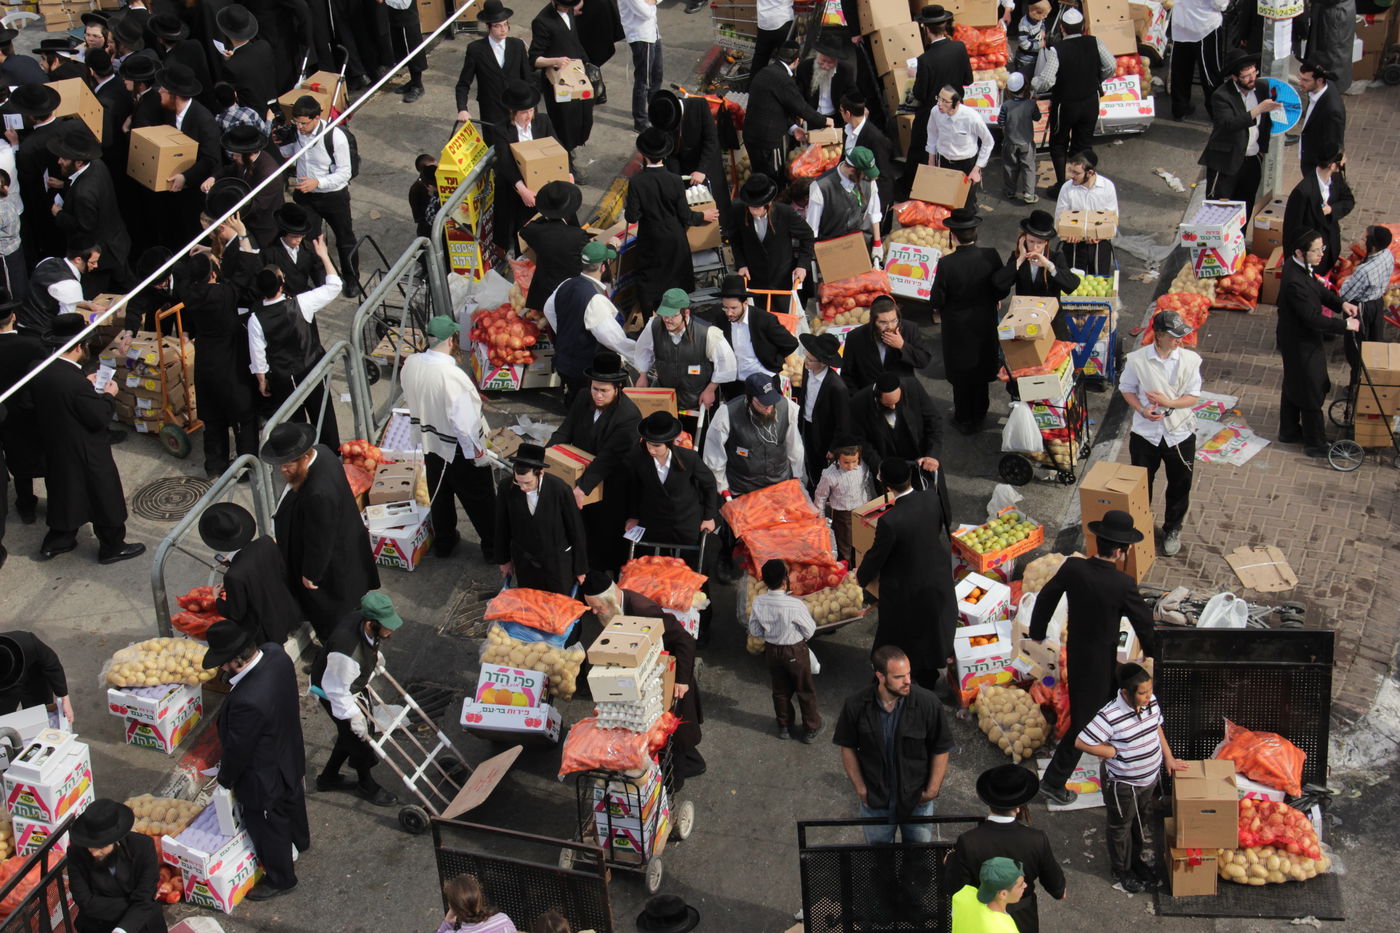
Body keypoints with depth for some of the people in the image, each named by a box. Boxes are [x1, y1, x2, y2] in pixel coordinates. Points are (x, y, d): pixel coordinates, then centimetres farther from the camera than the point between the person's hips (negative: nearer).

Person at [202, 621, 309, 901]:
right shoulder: (275, 654, -23)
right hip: (291, 758, 8)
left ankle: (280, 880, 44)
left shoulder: (248, 701, -46)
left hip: (265, 776, -8)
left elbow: (238, 750, -26)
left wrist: (225, 779, -8)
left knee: (267, 826, 19)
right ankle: (299, 841, 64)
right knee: (291, 799, 35)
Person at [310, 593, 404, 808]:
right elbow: (336, 689, -32)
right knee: (358, 735, 11)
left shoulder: (360, 618, -22)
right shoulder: (346, 652, -46)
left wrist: (375, 655, 19)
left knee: (350, 734, 24)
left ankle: (328, 777, 48)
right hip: (335, 692, -8)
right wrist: (354, 715, -23)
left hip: (353, 684, 8)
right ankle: (367, 786, 38)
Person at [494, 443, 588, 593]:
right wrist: (504, 559, 10)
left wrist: (580, 568, -3)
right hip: (523, 562, 2)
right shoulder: (506, 488, -18)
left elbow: (576, 530, -12)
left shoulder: (561, 490, -25)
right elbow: (502, 527, -1)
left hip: (557, 562, -2)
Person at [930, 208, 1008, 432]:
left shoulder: (947, 264, -28)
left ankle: (964, 420, 32)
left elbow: (936, 301, -20)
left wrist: (938, 305, 3)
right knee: (981, 373, 22)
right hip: (985, 325, 3)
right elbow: (1002, 290, -7)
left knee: (961, 375, 17)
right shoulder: (991, 256, -18)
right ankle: (979, 417, 39)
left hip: (957, 328, -3)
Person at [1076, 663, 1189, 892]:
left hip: (1149, 778, 6)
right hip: (1123, 785, -6)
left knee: (1139, 822, 29)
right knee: (1121, 827, 19)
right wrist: (1112, 751, -21)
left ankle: (1136, 859, 53)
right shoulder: (1110, 716, -34)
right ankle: (1121, 870, 41)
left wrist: (1168, 757, 6)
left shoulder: (1150, 702, -12)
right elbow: (1081, 742, -29)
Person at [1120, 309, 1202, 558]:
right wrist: (1142, 410, -17)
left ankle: (1172, 530, 39)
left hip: (1180, 434, 1)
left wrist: (1169, 403, -22)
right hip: (1145, 434, -1)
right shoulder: (1137, 359, -14)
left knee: (1179, 487, 16)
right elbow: (1127, 389, 1)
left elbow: (1193, 397, -5)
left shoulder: (1190, 359, -11)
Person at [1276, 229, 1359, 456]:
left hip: (1295, 340, 10)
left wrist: (1341, 303, -5)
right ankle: (1316, 444, 20)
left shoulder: (1299, 266, -5)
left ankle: (1289, 431, 42)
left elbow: (1319, 290, 10)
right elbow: (1313, 319, -31)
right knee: (1312, 392, 5)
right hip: (1301, 343, -10)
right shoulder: (1295, 282, -35)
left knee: (1294, 386, 25)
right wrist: (1346, 324, -22)